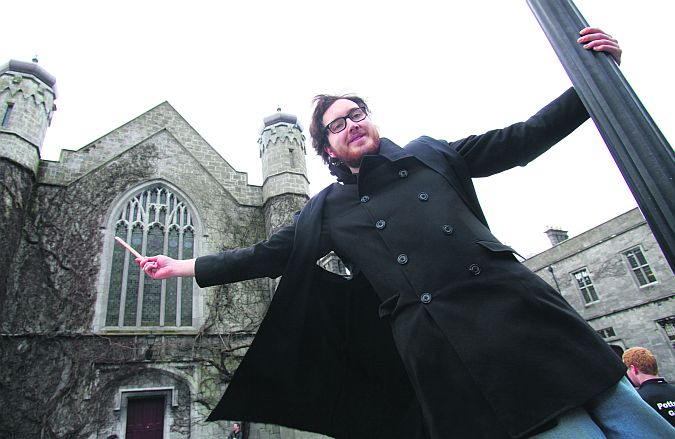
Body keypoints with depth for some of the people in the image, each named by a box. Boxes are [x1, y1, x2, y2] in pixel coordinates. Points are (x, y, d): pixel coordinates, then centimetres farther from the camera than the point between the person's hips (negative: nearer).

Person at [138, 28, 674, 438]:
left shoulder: (429, 155, 14)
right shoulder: (327, 209, 12)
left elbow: (522, 139, 17)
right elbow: (268, 255, 17)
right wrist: (186, 266, 20)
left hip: (529, 319, 3)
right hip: (458, 362, -2)